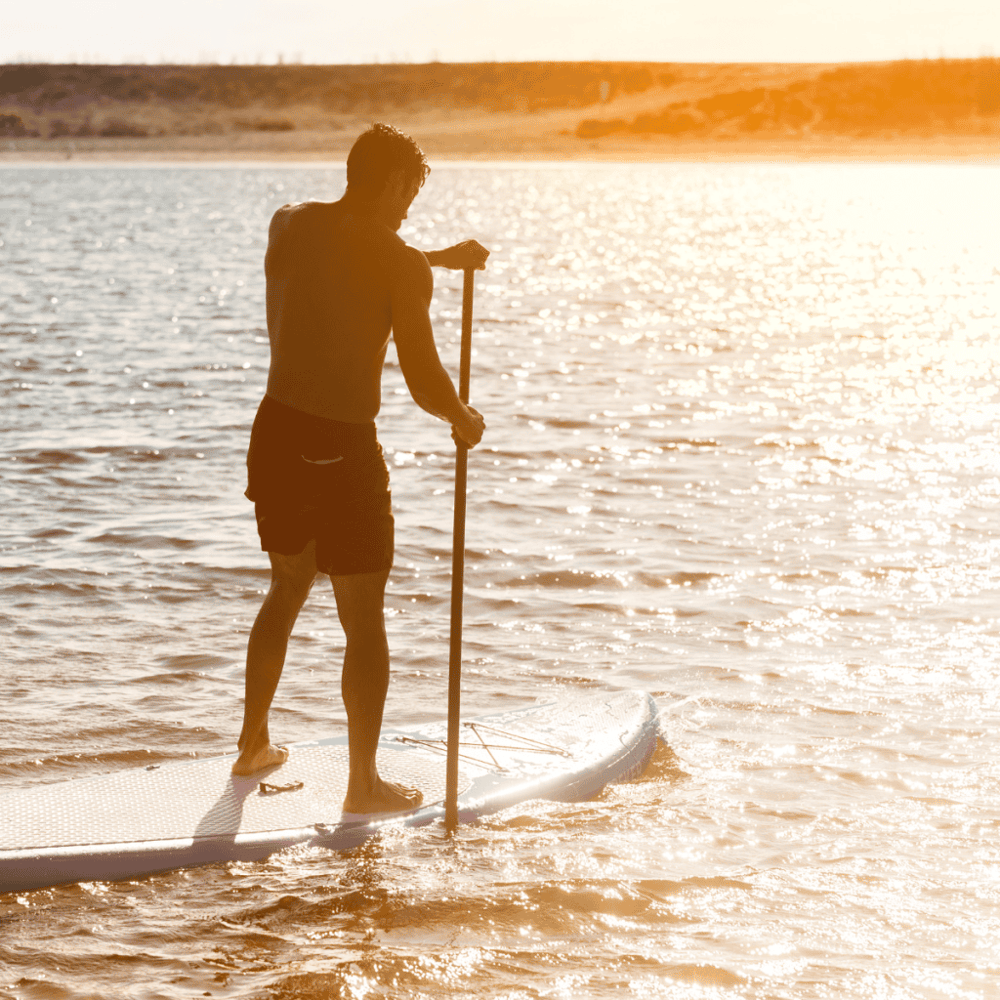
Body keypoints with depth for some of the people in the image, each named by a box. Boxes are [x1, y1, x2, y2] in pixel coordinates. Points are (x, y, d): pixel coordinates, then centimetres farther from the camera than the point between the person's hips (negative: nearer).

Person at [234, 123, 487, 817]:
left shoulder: (290, 224, 4)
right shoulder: (404, 267, -13)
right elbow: (424, 382, -15)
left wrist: (439, 259, 26)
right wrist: (464, 419, 4)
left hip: (276, 431, 7)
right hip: (343, 451, -6)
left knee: (288, 587, 26)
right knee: (365, 620, 6)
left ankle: (254, 745, 38)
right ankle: (365, 785, 13)